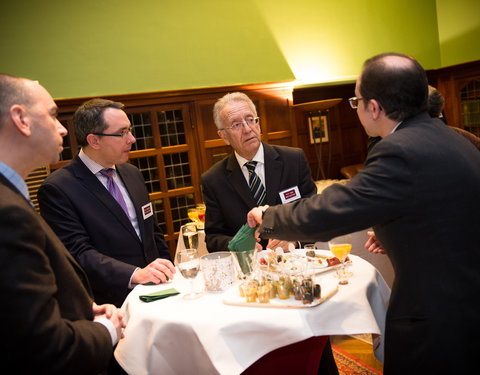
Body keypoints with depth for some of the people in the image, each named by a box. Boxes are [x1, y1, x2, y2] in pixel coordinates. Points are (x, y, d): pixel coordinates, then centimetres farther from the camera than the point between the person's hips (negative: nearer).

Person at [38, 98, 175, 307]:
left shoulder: (132, 174, 14)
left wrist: (167, 274, 11)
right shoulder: (57, 189, -8)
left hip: (155, 294, 6)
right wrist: (134, 274, -25)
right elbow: (78, 252, -14)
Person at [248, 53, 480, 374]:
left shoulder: (402, 152, -26)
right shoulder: (444, 136, 3)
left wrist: (267, 218, -7)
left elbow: (319, 216, -24)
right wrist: (391, 233, 13)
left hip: (440, 323, -8)